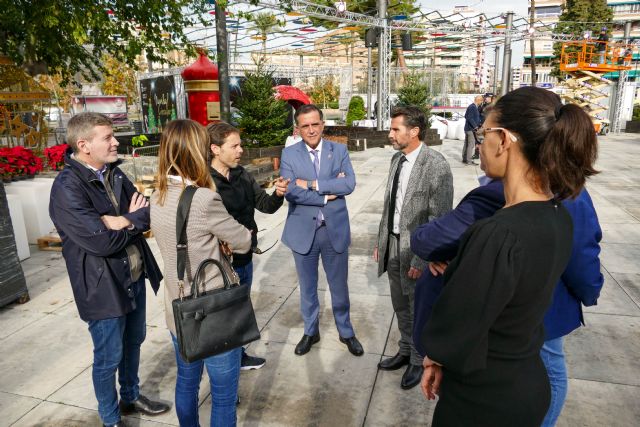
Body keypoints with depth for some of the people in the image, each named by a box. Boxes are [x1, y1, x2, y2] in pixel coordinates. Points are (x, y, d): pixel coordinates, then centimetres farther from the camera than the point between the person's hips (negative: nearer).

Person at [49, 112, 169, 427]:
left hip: (135, 277, 7)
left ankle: (131, 396, 46)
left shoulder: (113, 173, 3)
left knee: (133, 342, 23)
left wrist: (124, 220, -21)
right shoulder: (66, 187, -20)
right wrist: (137, 217, -11)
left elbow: (147, 212, -1)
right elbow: (102, 241, -26)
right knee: (109, 358, 10)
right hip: (104, 286, -7)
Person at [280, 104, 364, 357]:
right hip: (303, 231, 0)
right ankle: (311, 331, 38)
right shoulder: (289, 154, -4)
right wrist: (327, 195, -17)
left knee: (339, 286, 15)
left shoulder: (339, 151, 0)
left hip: (335, 229, 1)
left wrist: (313, 184, -19)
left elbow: (349, 184, -14)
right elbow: (290, 191, -16)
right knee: (307, 287, 17)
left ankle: (346, 332, 37)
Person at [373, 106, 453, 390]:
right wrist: (381, 242, 12)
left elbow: (439, 219, -19)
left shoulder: (436, 165, -19)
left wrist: (421, 260, -19)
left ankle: (419, 361, 37)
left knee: (419, 310, 13)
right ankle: (405, 351, 44)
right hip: (393, 246, 7)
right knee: (401, 306, 22)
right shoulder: (397, 158, 5)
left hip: (417, 250, -6)